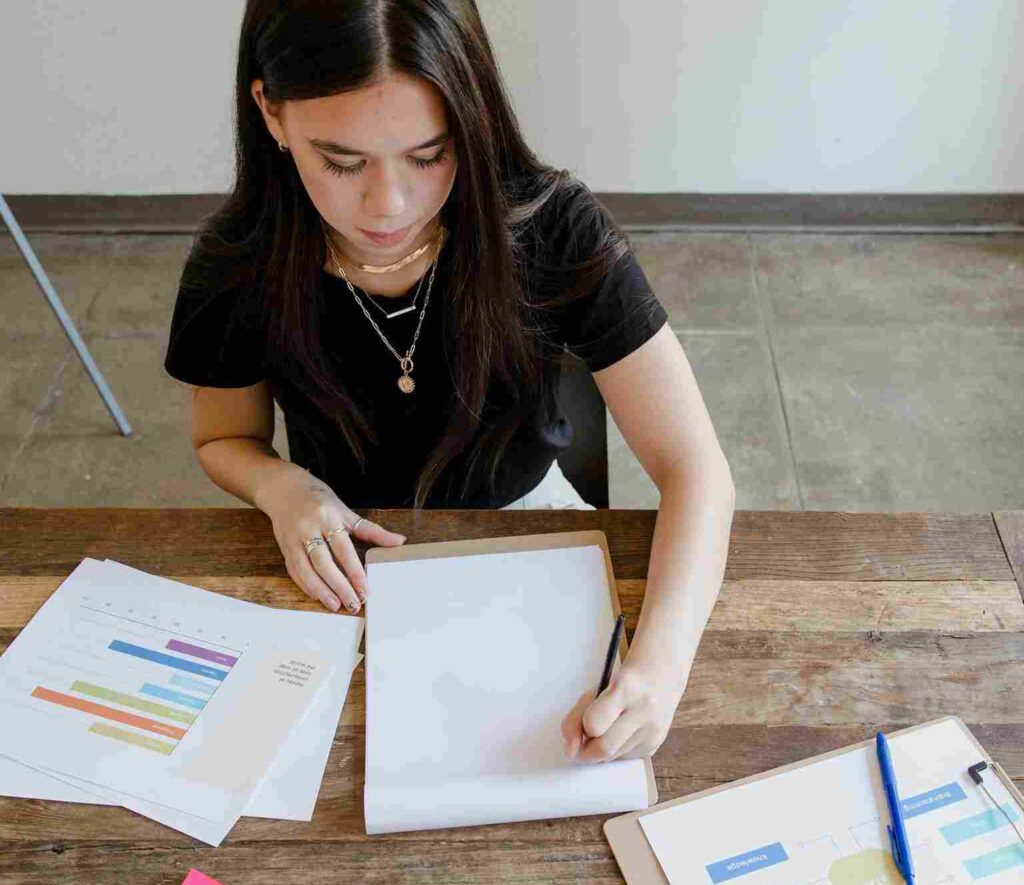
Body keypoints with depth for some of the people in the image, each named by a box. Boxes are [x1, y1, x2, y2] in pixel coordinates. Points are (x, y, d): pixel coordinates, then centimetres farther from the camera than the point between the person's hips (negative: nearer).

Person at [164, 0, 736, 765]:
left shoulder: (554, 228, -26)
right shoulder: (237, 265, -20)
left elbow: (695, 468, -26)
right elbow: (224, 438, 1)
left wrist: (660, 665, -42)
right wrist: (281, 485, -23)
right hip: (349, 556, 1)